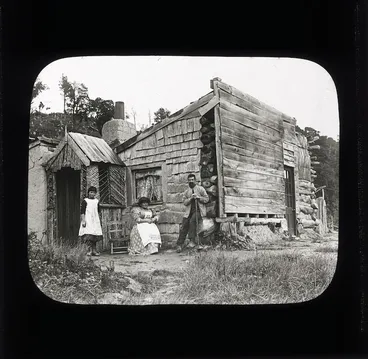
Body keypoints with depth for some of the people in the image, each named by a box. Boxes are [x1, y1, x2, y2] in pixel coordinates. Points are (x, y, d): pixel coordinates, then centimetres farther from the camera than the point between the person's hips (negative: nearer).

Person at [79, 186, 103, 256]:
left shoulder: (96, 201, 13)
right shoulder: (85, 201, -1)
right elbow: (82, 212, -5)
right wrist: (83, 221, -13)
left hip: (95, 221, 5)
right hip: (87, 220, -5)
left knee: (95, 235, 3)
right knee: (88, 235, -13)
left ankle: (94, 250, 8)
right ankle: (90, 250, -12)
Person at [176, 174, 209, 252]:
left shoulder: (200, 189, 8)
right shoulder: (186, 192, 18)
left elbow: (207, 199, 3)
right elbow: (185, 202, 8)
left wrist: (198, 197, -12)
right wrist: (190, 198, -10)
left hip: (199, 210, -4)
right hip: (189, 211, 4)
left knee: (192, 221, -31)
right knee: (184, 226, -10)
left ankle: (192, 241, -27)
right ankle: (179, 245, -10)